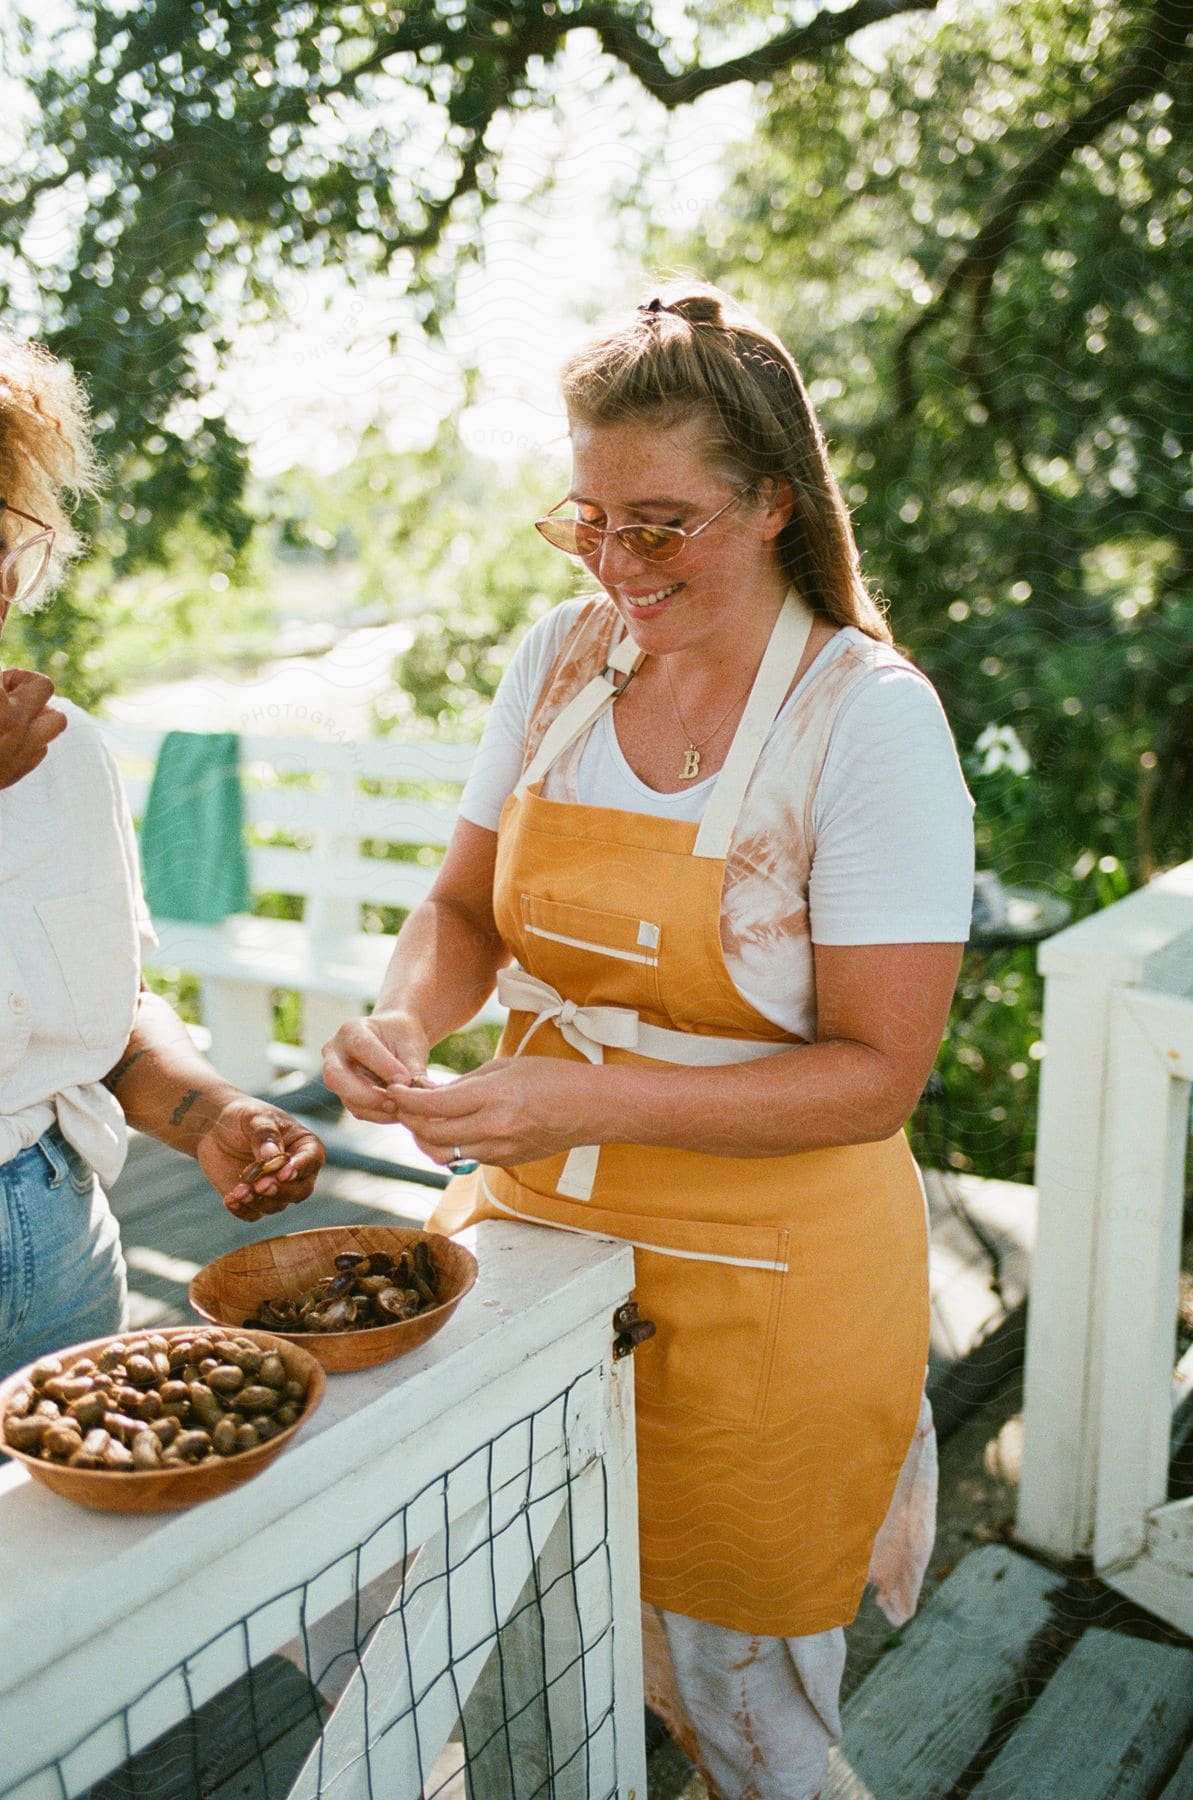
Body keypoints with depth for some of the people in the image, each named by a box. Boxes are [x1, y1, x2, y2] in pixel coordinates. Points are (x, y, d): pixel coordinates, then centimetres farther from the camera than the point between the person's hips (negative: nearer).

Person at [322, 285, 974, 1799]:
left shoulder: (868, 716, -16)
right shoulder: (559, 657, 0)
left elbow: (877, 1071, -17)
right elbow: (465, 906, 9)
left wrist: (590, 1102, -27)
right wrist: (404, 1018, -14)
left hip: (761, 1276, -4)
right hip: (534, 1222, 5)